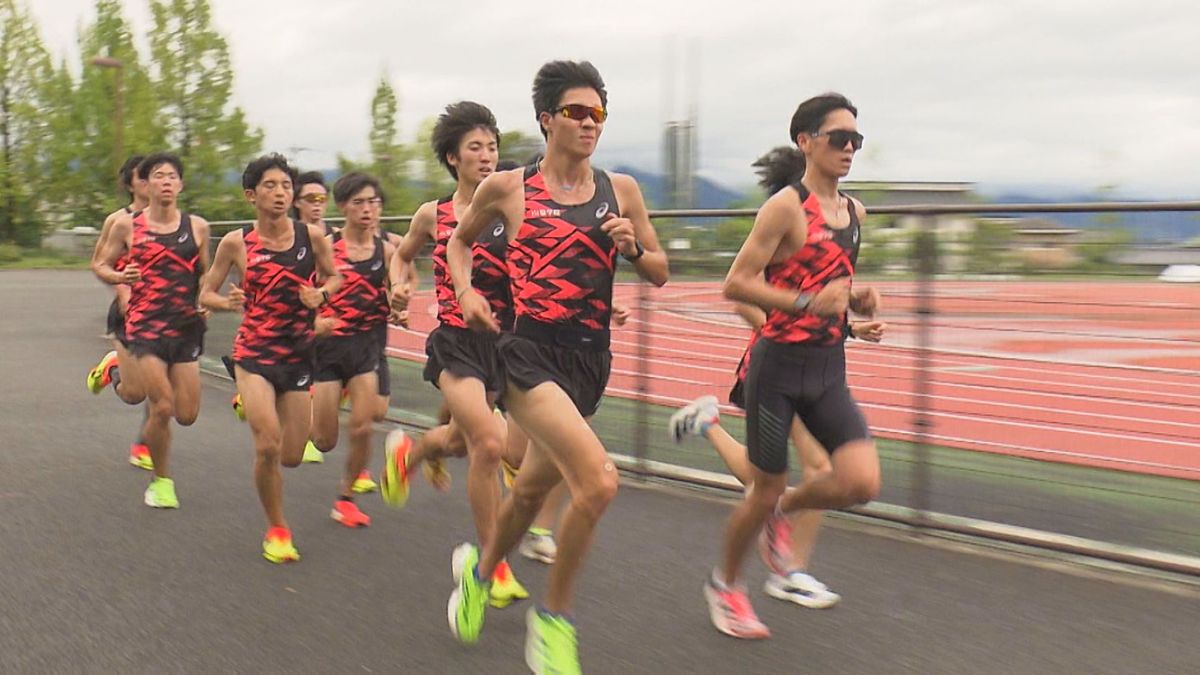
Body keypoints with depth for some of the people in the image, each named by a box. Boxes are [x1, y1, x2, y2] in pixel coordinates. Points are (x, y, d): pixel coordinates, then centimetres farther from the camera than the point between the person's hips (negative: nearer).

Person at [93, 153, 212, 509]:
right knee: (163, 407, -11)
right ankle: (161, 481, 12)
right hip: (145, 325, -3)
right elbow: (101, 265, 10)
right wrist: (119, 277, -11)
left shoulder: (197, 226, 4)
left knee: (187, 414, 3)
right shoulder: (126, 226, 0)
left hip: (186, 326, 3)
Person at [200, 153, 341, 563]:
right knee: (268, 446, -17)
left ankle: (251, 406, 41)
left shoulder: (311, 236, -4)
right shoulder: (236, 242, -6)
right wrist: (229, 302, -20)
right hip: (254, 352, -2)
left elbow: (334, 276, 12)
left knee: (292, 457, 7)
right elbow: (206, 294, 2)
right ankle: (277, 530, 7)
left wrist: (321, 293, -10)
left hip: (299, 355, 2)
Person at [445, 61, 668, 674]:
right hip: (530, 351, -5)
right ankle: (553, 618, -2)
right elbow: (459, 240, 17)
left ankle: (478, 568, 52)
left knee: (534, 487, 21)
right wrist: (465, 292, 0)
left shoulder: (621, 190, 6)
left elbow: (660, 273, 12)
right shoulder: (506, 187, -1)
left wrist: (632, 248, -8)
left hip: (590, 358, 5)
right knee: (598, 480, -23)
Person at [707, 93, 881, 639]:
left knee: (863, 482, -9)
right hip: (780, 363, -6)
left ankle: (781, 511, 22)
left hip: (830, 368, 6)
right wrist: (807, 302, -25)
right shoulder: (785, 206, -12)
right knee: (765, 490, 5)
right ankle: (724, 585, 30)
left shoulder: (854, 211, 10)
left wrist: (857, 299, 3)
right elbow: (735, 285, -15)